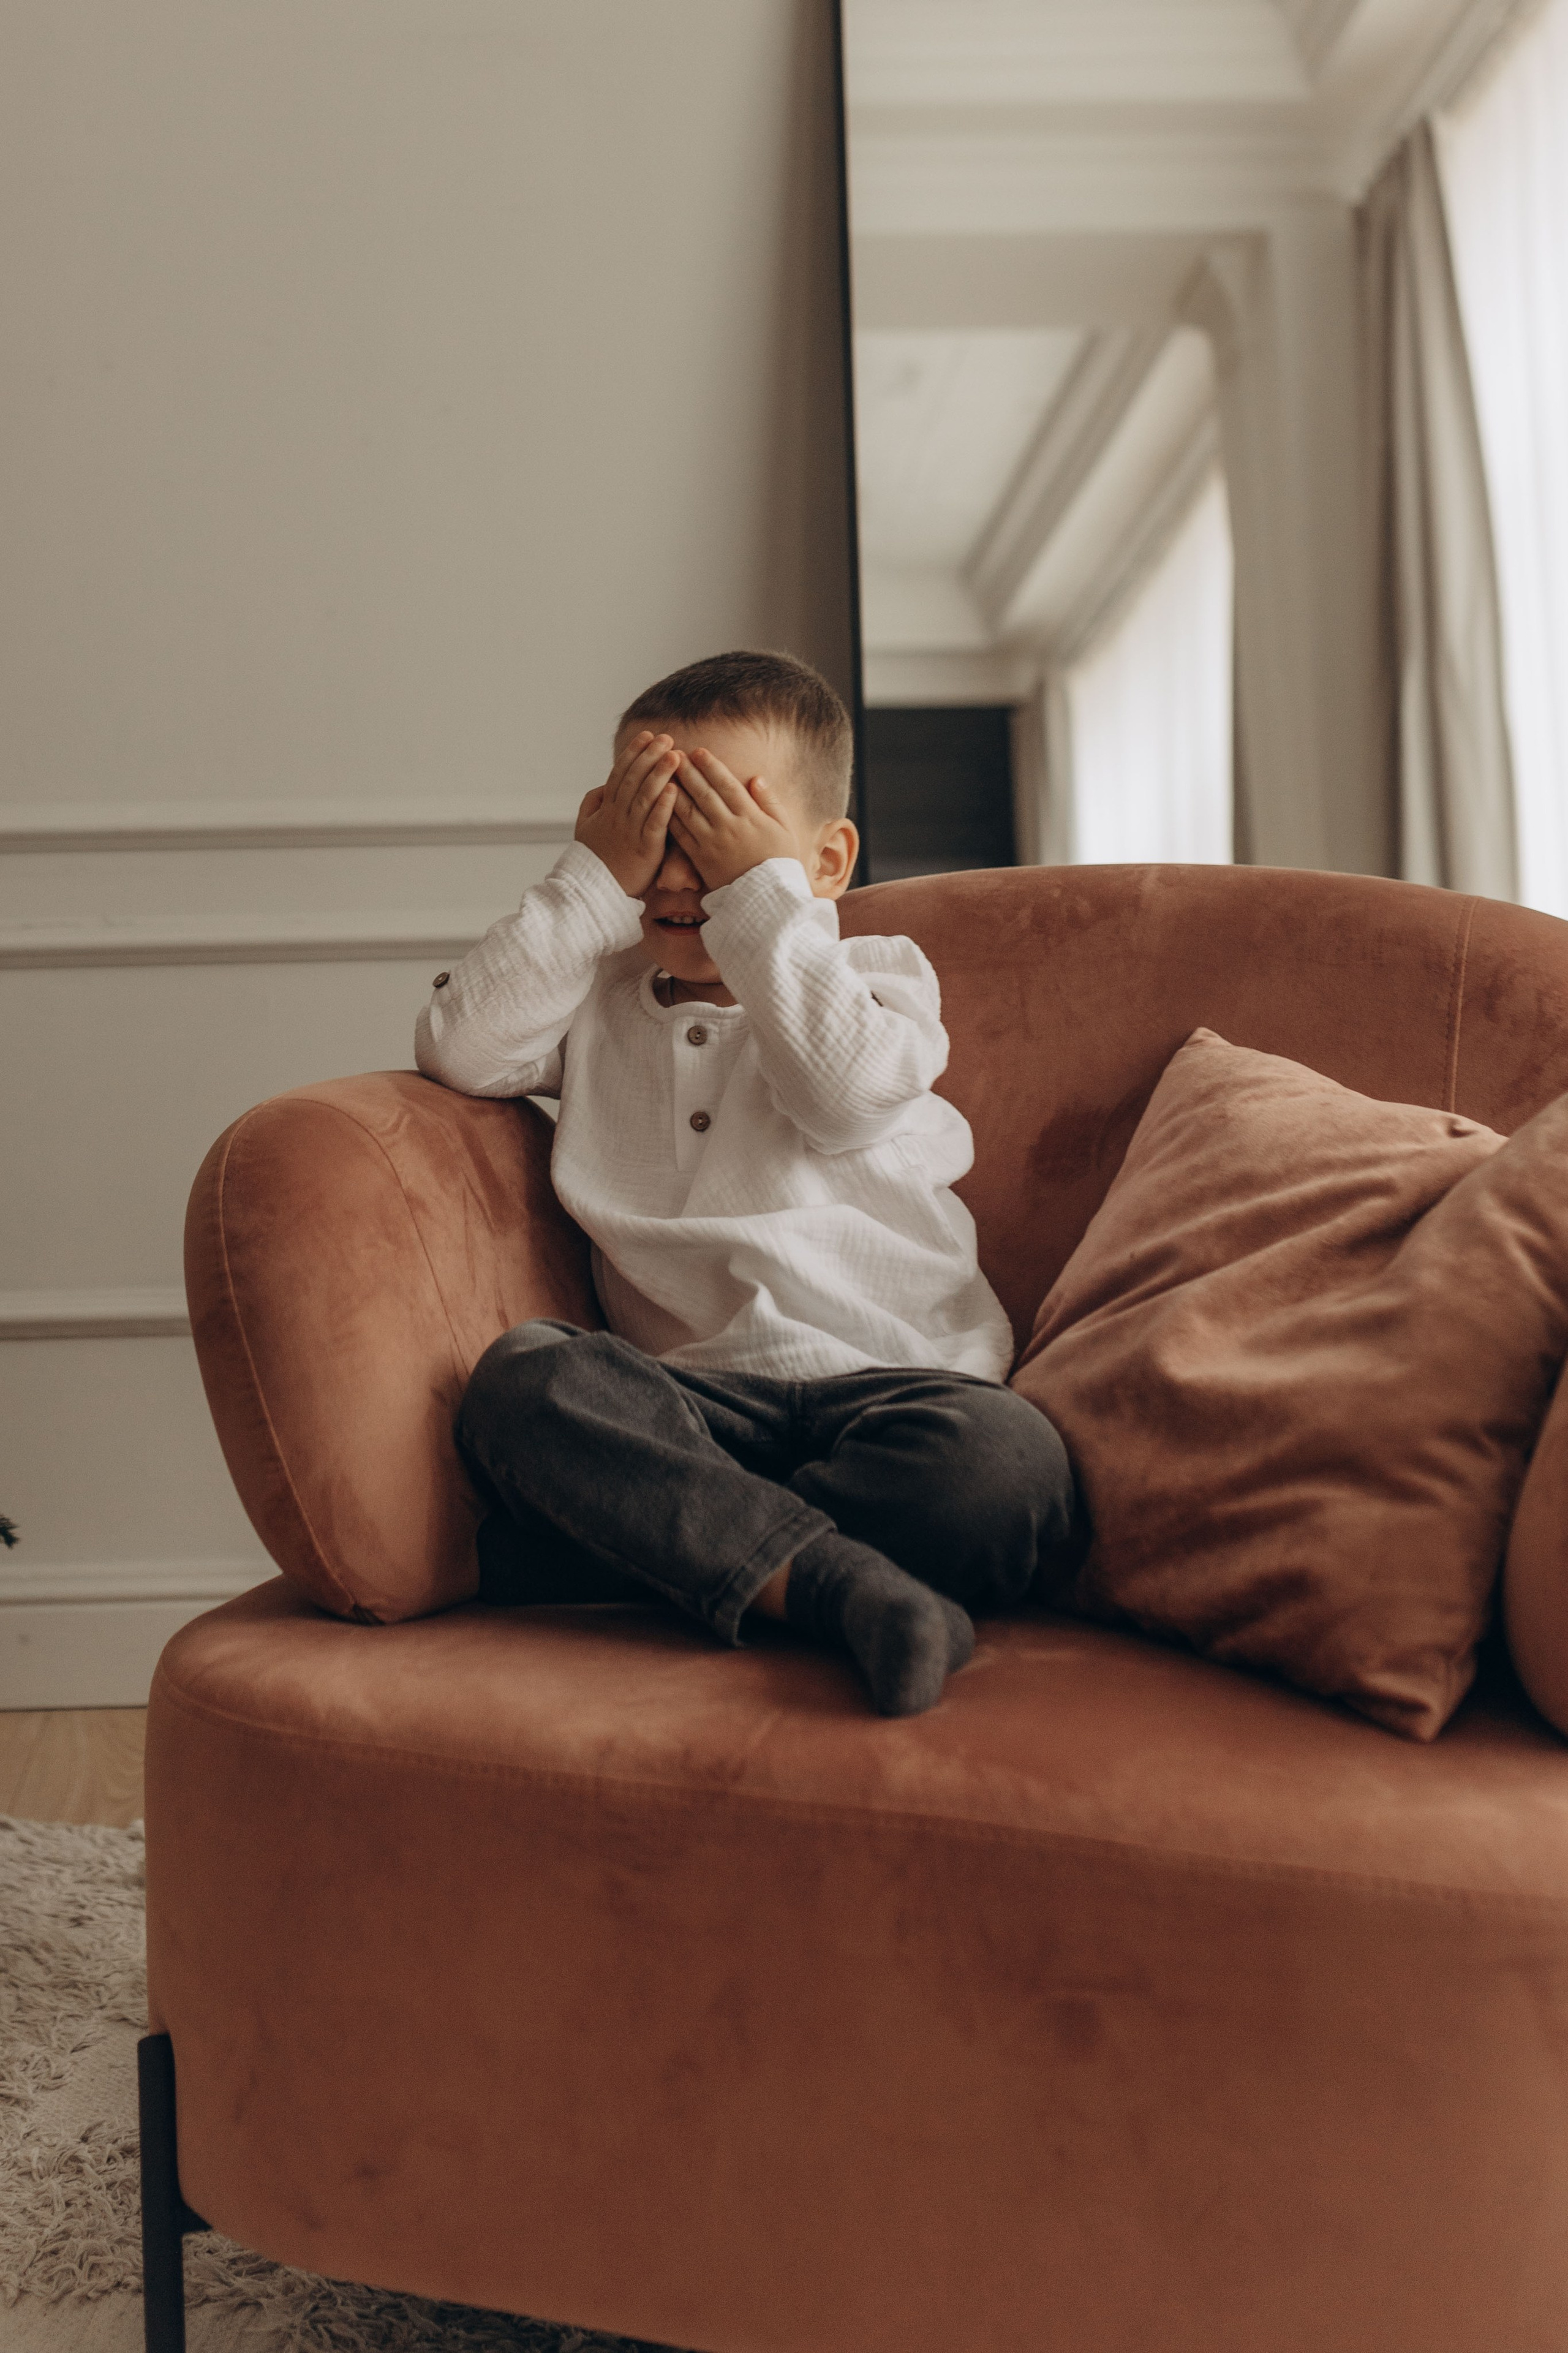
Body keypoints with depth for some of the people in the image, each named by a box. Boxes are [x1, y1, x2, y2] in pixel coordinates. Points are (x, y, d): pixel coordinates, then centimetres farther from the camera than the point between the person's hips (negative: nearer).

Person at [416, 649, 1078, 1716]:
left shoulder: (880, 977, 12)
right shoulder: (601, 996, 19)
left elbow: (850, 1094, -11)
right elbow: (461, 1048, -1)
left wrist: (761, 892, -8)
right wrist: (593, 879, -1)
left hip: (889, 1378, -1)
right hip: (690, 1395, 1)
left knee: (1009, 1462, -34)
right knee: (523, 1377, -30)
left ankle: (647, 1547, -25)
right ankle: (824, 1582, -39)